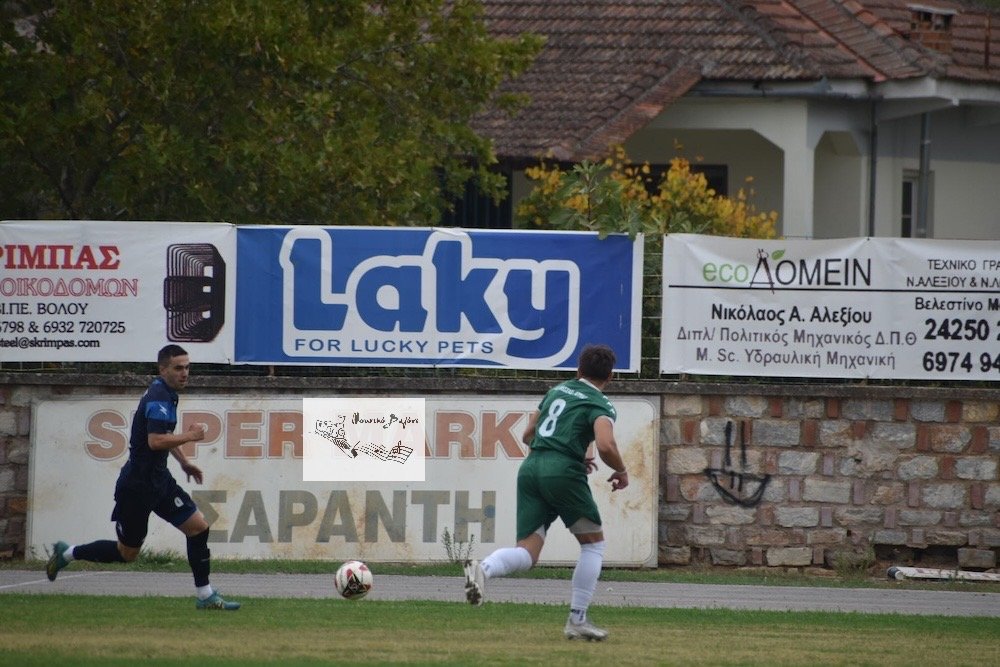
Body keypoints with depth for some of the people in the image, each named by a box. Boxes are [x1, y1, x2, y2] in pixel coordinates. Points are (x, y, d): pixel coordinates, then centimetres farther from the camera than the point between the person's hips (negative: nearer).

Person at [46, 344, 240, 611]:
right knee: (126, 553, 3)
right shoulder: (158, 398, -21)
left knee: (198, 527, 0)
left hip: (158, 481, 9)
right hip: (137, 486, -9)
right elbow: (156, 441, -33)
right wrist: (189, 436, -21)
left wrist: (183, 462, 29)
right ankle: (68, 553, 23)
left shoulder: (166, 394, 11)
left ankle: (205, 596, 4)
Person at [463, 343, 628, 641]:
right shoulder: (600, 405, 2)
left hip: (530, 468, 5)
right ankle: (577, 621, 10)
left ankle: (483, 569, -34)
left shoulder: (557, 390, 22)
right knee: (593, 543, 15)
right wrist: (621, 471, 4)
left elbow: (528, 435, 29)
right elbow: (606, 445, -17)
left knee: (527, 552, -1)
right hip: (563, 472, -5)